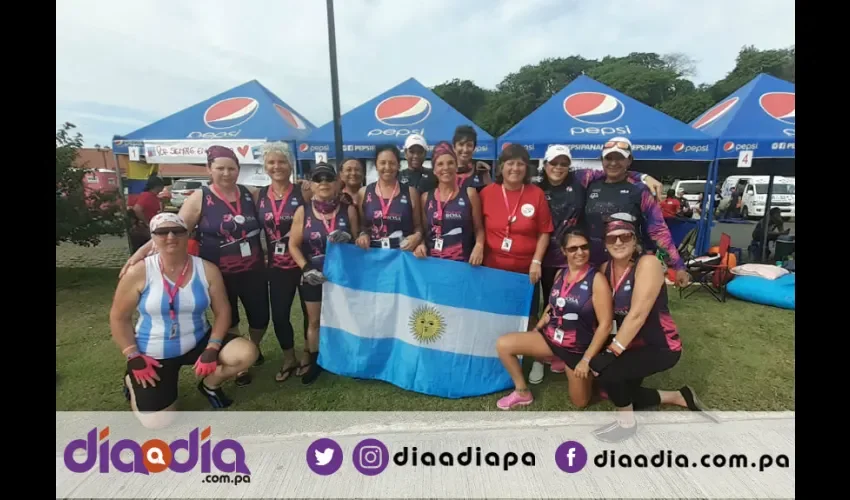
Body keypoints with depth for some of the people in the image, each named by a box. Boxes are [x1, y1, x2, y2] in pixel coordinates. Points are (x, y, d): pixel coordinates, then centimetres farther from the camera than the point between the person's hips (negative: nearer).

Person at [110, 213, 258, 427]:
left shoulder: (207, 270, -10)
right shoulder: (138, 273, -13)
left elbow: (222, 311, -6)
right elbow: (119, 318, -4)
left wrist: (212, 349, -15)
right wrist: (133, 357, -10)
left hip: (198, 343, 2)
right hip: (153, 354, -1)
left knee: (247, 353, -21)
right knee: (157, 422, -8)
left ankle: (210, 385, 11)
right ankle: (133, 381, 25)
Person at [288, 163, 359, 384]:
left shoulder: (348, 210, -5)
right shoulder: (303, 211, -4)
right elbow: (294, 245, -2)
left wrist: (348, 238, -24)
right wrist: (306, 268, -16)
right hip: (313, 276, 1)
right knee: (314, 320, 14)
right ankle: (314, 361, 31)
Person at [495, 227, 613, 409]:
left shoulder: (597, 279, -18)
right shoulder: (560, 274, 0)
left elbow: (605, 324, -19)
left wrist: (586, 360, -18)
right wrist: (535, 330, 8)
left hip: (579, 347, -4)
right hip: (550, 337, 5)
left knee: (580, 402, 10)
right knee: (503, 344, -10)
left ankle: (566, 365, 38)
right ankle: (522, 392, 10)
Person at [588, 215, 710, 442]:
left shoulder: (648, 263, -23)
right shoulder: (605, 268, -1)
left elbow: (637, 315, -29)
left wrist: (613, 351, -29)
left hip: (661, 346, -7)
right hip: (633, 344, 8)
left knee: (604, 369, -26)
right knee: (624, 394, 13)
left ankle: (626, 423, 1)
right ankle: (680, 397, 34)